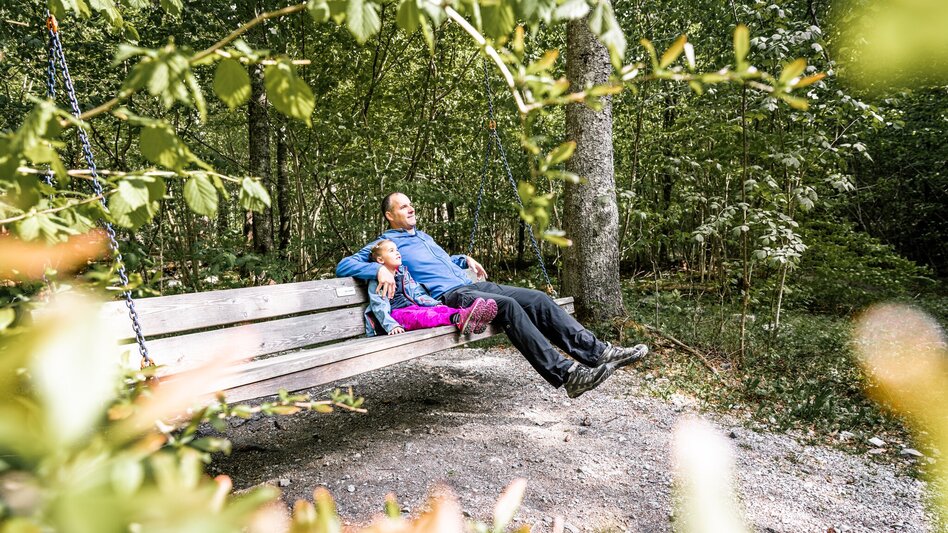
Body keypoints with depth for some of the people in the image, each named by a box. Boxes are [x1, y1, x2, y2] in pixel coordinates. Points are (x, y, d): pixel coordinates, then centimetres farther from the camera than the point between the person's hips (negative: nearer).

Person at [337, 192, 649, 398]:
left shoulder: (423, 236, 31)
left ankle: (596, 351, -16)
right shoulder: (384, 244, 8)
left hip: (470, 284, 8)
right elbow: (343, 266, -2)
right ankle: (565, 374, -40)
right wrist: (380, 268, -19)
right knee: (508, 306, -34)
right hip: (448, 296, -8)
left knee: (536, 299, -11)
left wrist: (465, 259, 26)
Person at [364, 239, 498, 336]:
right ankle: (459, 320, -60)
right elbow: (379, 307, -14)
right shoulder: (376, 281, -3)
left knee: (440, 309, -21)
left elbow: (417, 293, 20)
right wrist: (391, 326, -30)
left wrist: (435, 303, 3)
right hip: (396, 313, -7)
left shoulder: (403, 272, 19)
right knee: (423, 315, -34)